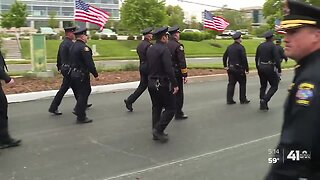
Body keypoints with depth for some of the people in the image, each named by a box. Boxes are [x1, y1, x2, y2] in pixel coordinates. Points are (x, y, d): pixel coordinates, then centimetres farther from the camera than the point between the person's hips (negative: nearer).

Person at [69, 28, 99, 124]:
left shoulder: (72, 46, 11)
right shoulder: (84, 47, -19)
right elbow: (89, 63, -22)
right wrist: (96, 75, -15)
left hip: (74, 73, 9)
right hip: (82, 75, -9)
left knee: (86, 91, 22)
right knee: (83, 94, -1)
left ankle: (78, 110, 25)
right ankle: (81, 117, 7)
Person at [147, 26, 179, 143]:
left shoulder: (150, 49, 10)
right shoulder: (164, 50, -16)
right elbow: (169, 69, -23)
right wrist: (175, 85, -19)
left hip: (151, 83, 9)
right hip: (163, 84, -8)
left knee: (156, 107, 16)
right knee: (170, 108, 2)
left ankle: (156, 133, 20)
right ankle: (158, 130, -5)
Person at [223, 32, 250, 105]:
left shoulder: (230, 47, 8)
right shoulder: (241, 47, -13)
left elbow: (224, 56, 13)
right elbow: (244, 59, -16)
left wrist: (225, 66, 20)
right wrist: (247, 69, -11)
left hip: (230, 68, 6)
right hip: (239, 68, -6)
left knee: (231, 84, 8)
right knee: (242, 84, 8)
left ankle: (229, 100, 6)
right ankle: (243, 100, 14)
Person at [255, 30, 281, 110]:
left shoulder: (260, 46, 9)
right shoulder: (272, 46, -10)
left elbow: (256, 58, 13)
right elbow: (277, 59, -16)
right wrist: (279, 70, -10)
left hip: (261, 67, 7)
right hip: (269, 68, -7)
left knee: (263, 86, 14)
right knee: (274, 86, 3)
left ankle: (262, 104, 16)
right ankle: (264, 100, -13)